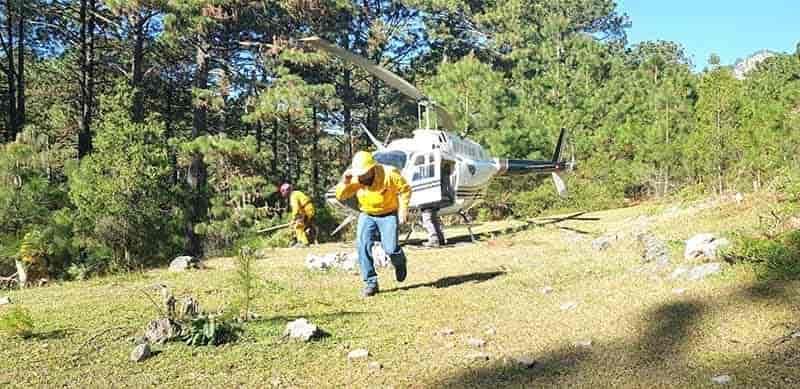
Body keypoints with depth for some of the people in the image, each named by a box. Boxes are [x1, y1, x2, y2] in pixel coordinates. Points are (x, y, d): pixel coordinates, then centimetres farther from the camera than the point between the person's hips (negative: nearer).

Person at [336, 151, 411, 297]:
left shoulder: (389, 174, -22)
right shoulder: (355, 179, -11)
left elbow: (405, 189, -10)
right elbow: (340, 196, -7)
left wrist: (403, 209, -17)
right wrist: (344, 183, -25)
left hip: (388, 215, -3)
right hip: (367, 215, 3)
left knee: (390, 249, -13)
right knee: (363, 245, -15)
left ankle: (400, 262, 27)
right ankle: (370, 283, -5)